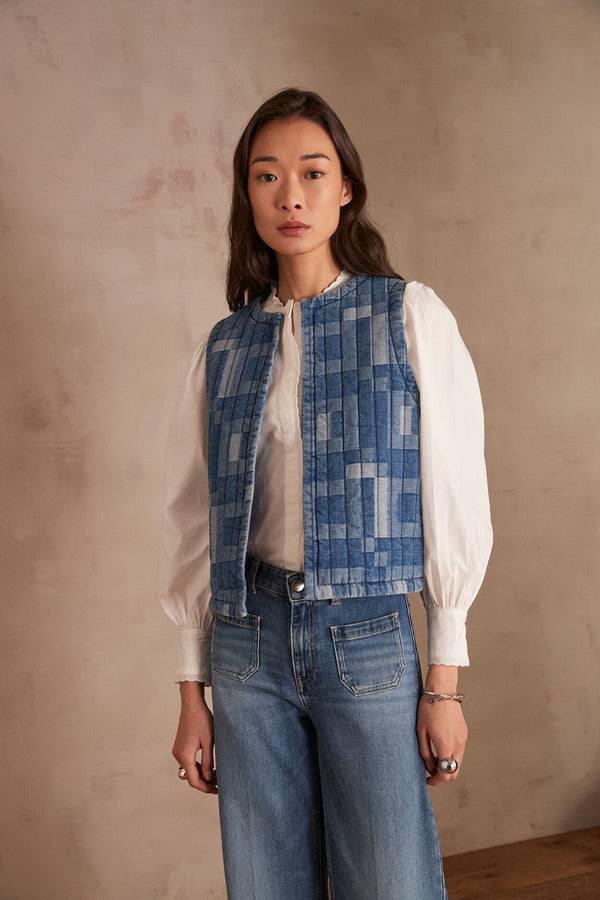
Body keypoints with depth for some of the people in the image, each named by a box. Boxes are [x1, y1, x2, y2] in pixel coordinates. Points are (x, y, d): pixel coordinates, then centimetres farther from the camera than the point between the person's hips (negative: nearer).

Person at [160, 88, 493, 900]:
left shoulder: (410, 316, -1)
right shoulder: (227, 345, 7)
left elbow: (452, 494, -3)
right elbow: (195, 518, 9)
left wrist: (445, 680, -4)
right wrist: (192, 691, 8)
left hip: (371, 641, -2)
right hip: (248, 641, 3)